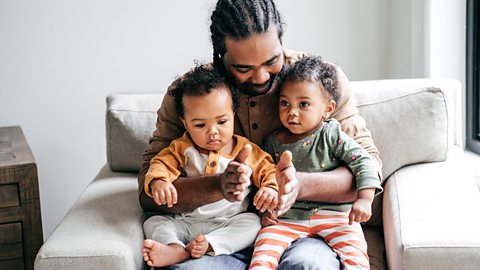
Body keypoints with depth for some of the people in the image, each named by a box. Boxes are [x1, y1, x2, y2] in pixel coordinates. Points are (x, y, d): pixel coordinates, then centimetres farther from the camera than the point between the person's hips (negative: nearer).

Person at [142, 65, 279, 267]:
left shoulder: (247, 151, 2)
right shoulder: (183, 148, 5)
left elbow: (268, 171, 4)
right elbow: (162, 163, -2)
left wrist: (271, 189, -19)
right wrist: (158, 182, -26)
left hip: (229, 223, -1)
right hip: (186, 221, 2)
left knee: (252, 223, -27)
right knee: (153, 222, -15)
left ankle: (208, 245, -42)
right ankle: (177, 249, -44)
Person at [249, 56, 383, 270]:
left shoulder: (331, 134, -3)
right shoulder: (273, 142, 8)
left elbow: (362, 161, -7)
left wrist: (364, 199, -18)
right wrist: (265, 210, 3)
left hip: (333, 213, -2)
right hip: (288, 218, 2)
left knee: (353, 249, -26)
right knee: (265, 243, -22)